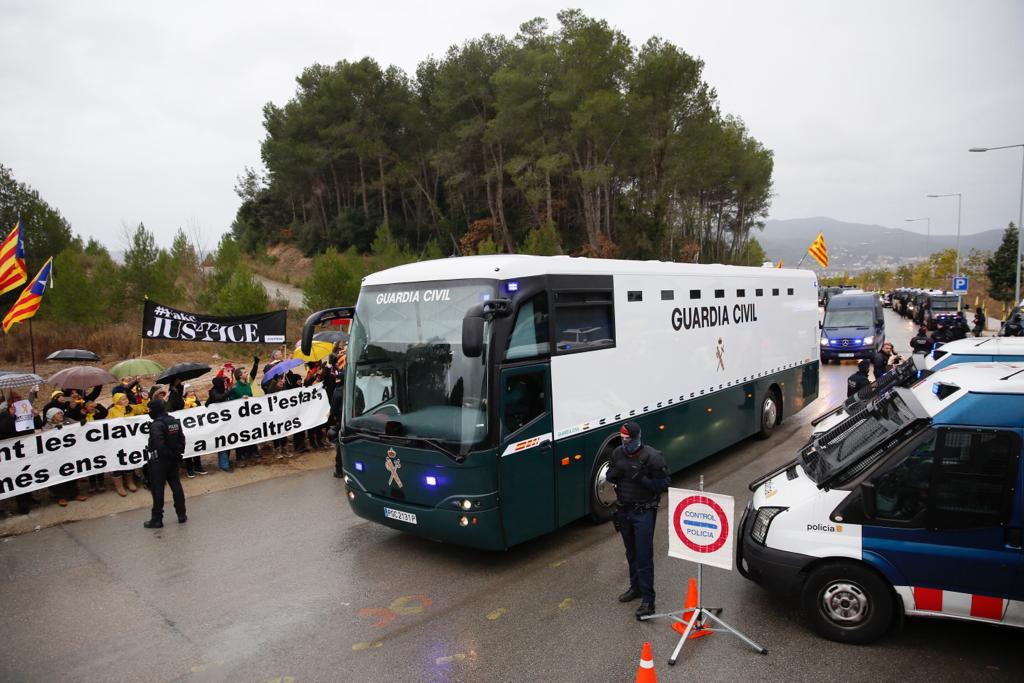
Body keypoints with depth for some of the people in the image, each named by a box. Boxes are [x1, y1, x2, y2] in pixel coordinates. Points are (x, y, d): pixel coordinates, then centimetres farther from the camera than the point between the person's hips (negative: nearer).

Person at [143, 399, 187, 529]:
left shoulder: (157, 425, -20)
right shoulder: (175, 421, 5)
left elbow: (159, 444, -28)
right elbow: (182, 439, 8)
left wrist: (168, 454, -14)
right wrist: (179, 453, 12)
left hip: (160, 460, -8)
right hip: (174, 459, 8)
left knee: (157, 489, 2)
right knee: (176, 485, 14)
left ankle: (157, 519, 8)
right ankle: (182, 515, 19)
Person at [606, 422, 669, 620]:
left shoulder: (652, 456, -16)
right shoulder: (618, 453, 1)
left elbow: (663, 484, -14)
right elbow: (609, 477, 11)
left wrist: (643, 479, -27)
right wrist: (614, 473, -12)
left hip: (644, 512, -6)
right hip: (624, 511, 6)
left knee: (644, 556, -5)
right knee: (631, 553, 19)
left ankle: (648, 600, 3)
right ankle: (636, 587, 37)